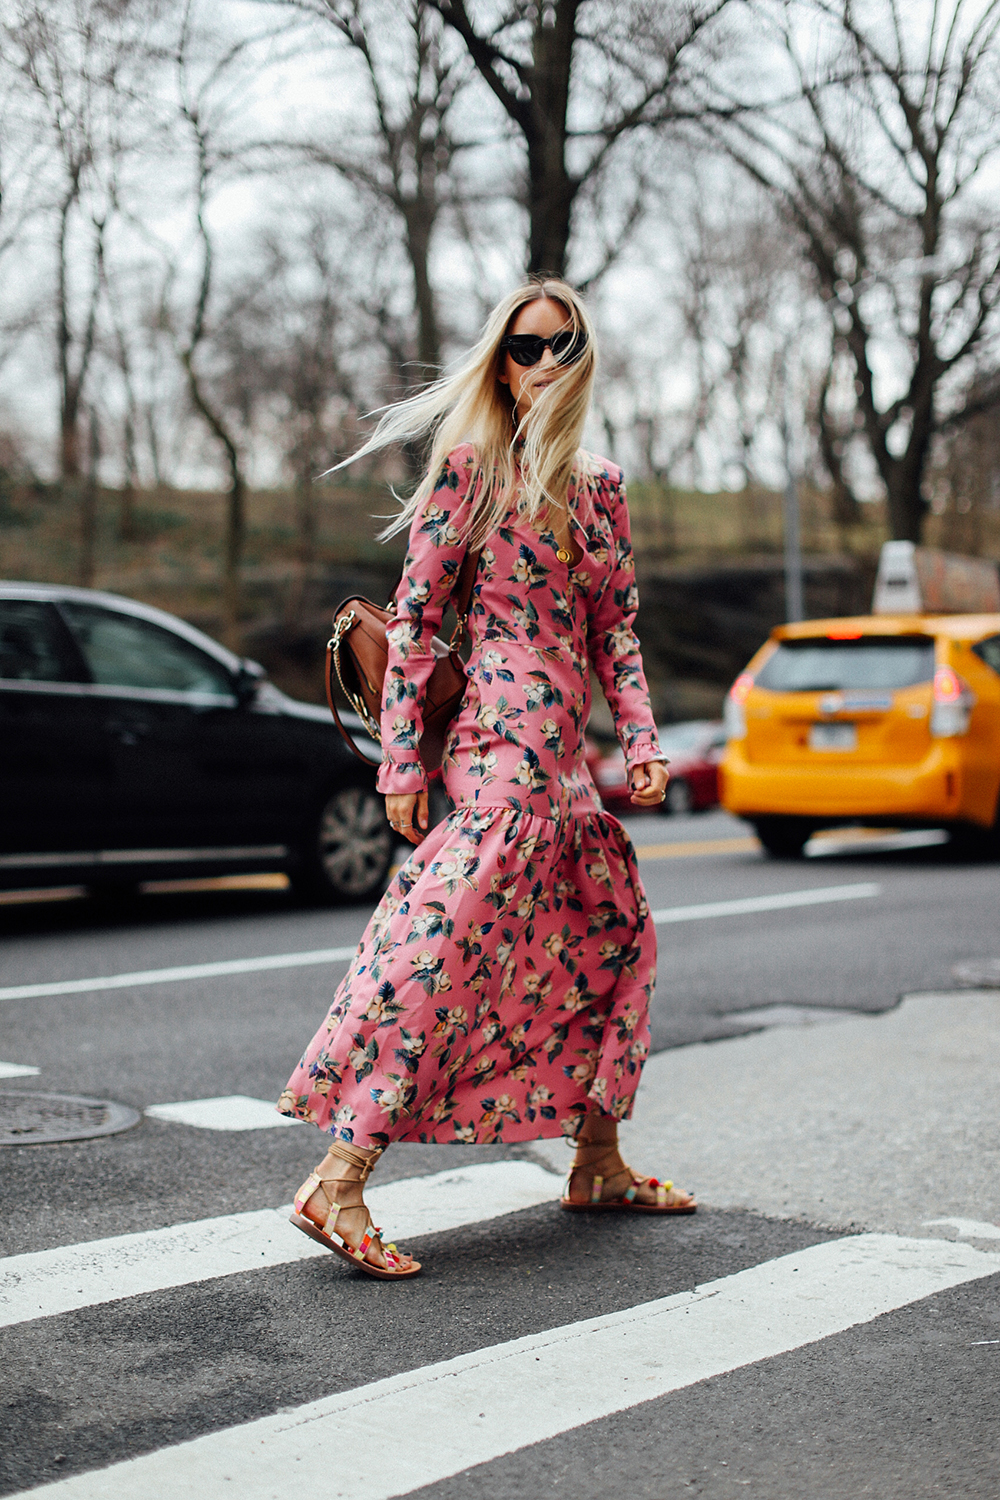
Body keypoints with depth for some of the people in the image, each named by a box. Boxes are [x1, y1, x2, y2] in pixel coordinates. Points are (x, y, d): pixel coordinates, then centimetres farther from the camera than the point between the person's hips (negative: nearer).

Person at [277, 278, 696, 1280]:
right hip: (502, 737, -8)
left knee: (616, 935, 14)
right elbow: (415, 614, -6)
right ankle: (339, 1182, -17)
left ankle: (597, 1166, 26)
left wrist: (641, 743, 6)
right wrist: (402, 761, -11)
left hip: (565, 753, 8)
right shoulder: (470, 464, -4)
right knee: (450, 942, -16)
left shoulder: (600, 485, 16)